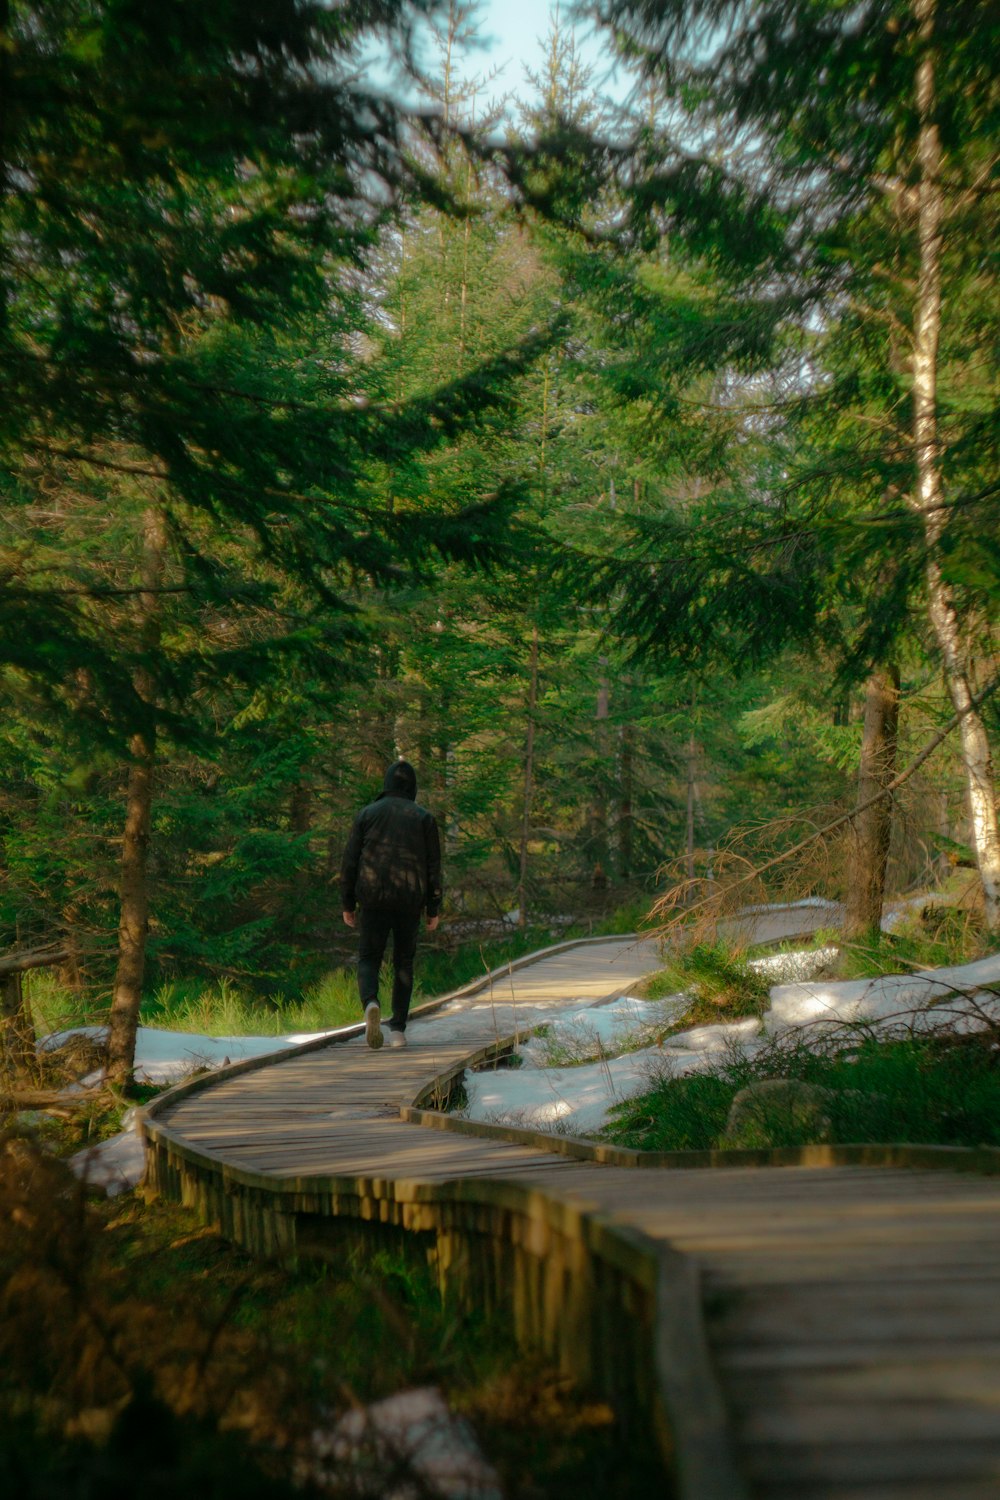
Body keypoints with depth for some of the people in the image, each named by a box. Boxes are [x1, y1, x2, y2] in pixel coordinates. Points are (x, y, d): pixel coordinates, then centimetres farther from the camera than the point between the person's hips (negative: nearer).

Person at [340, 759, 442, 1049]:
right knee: (404, 963, 12)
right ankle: (398, 1029, 8)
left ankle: (371, 1004, -26)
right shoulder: (424, 818, 5)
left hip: (373, 898, -1)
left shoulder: (367, 813, 5)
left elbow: (350, 861, 3)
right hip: (410, 902, 1)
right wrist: (434, 908, 7)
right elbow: (433, 865, 3)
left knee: (368, 960, 5)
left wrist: (348, 904, 9)